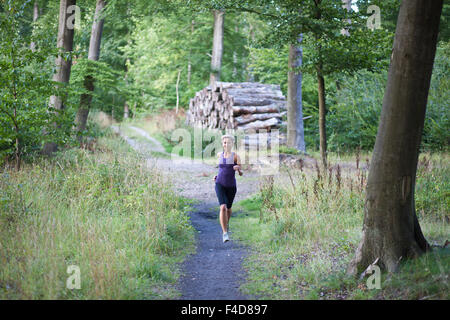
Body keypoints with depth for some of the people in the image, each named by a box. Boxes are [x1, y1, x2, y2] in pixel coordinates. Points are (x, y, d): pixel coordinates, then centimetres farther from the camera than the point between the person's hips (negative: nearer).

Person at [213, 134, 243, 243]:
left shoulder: (236, 156, -7)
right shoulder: (219, 155, 3)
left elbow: (241, 173, -6)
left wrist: (238, 168, -29)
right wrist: (217, 175, 10)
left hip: (231, 186, 0)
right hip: (220, 185, 0)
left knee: (228, 208, 19)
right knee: (223, 207, -21)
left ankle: (226, 224, 52)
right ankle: (225, 233, -20)